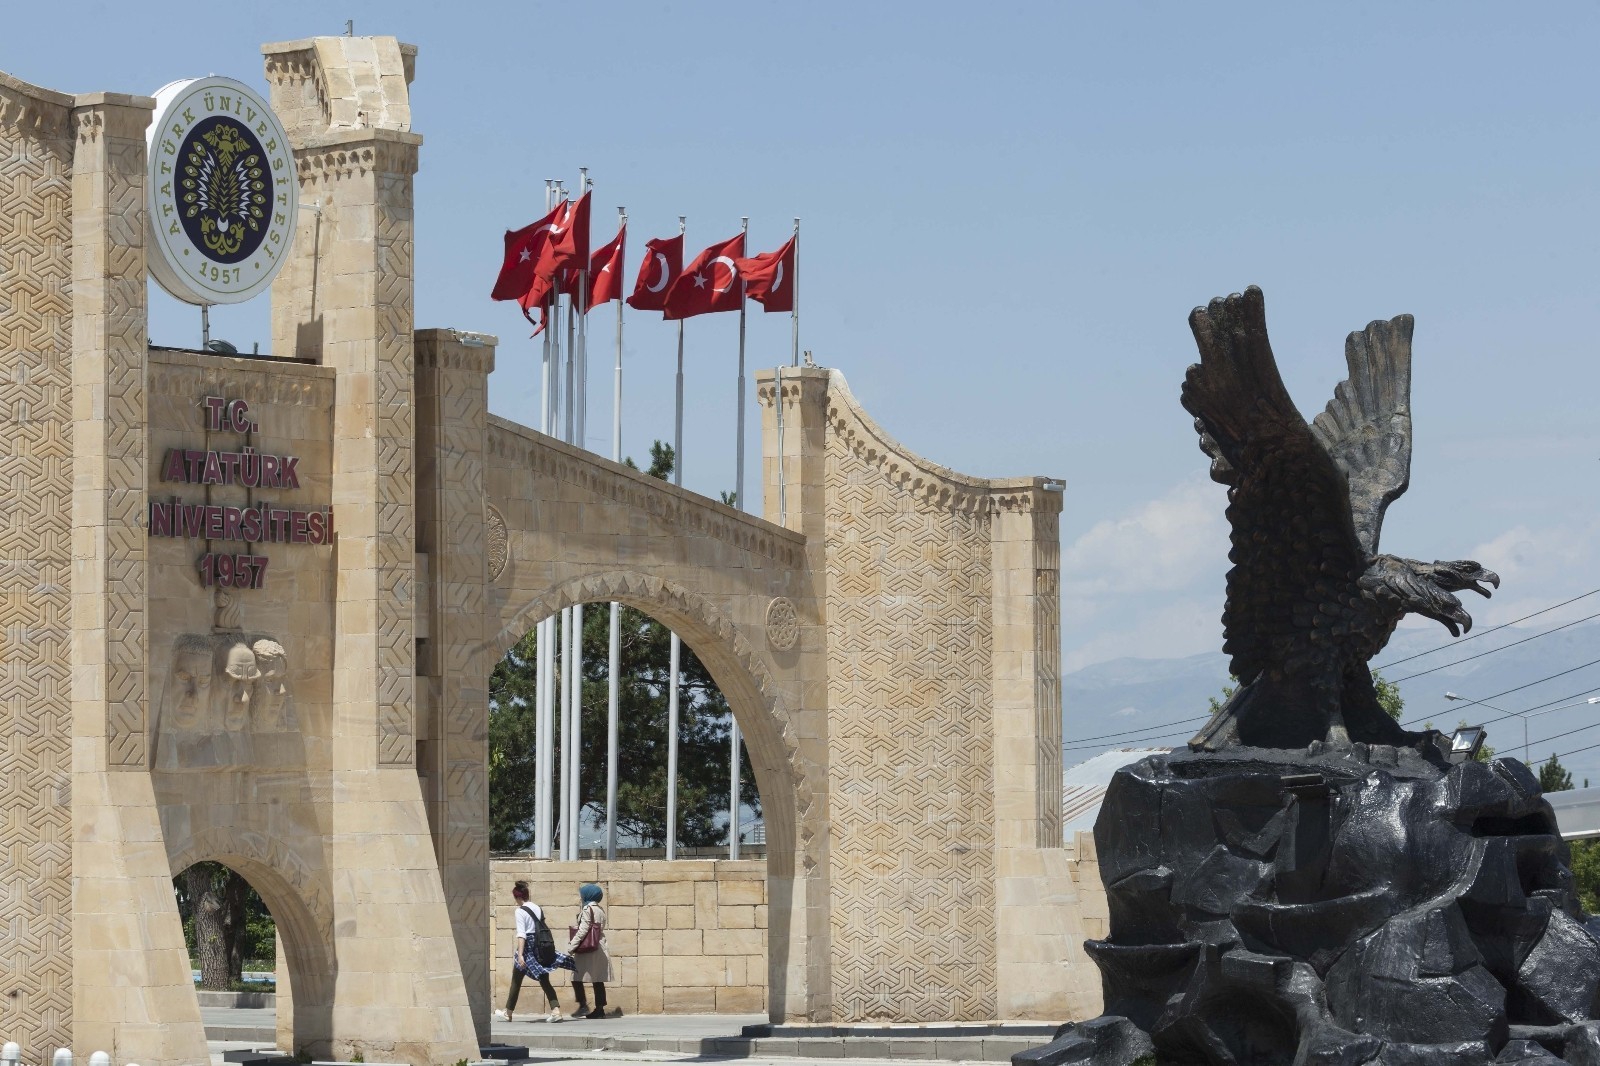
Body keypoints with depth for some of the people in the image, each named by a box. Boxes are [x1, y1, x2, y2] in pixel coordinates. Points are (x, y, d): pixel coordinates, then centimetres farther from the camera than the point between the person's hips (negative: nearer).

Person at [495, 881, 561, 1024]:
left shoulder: (520, 911, -9)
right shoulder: (538, 908, 9)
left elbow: (521, 934, -17)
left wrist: (520, 955, -22)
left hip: (528, 947, -5)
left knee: (516, 981, 9)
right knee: (544, 981, 4)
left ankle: (508, 1013, 20)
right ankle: (556, 1010, -12)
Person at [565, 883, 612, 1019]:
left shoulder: (587, 909, -10)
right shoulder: (600, 910, 14)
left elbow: (583, 930, -16)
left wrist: (572, 946, -15)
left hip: (588, 950, -8)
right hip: (600, 950, 8)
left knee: (577, 977, -3)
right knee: (598, 980, 8)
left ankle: (583, 1005, -10)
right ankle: (599, 1008, 7)